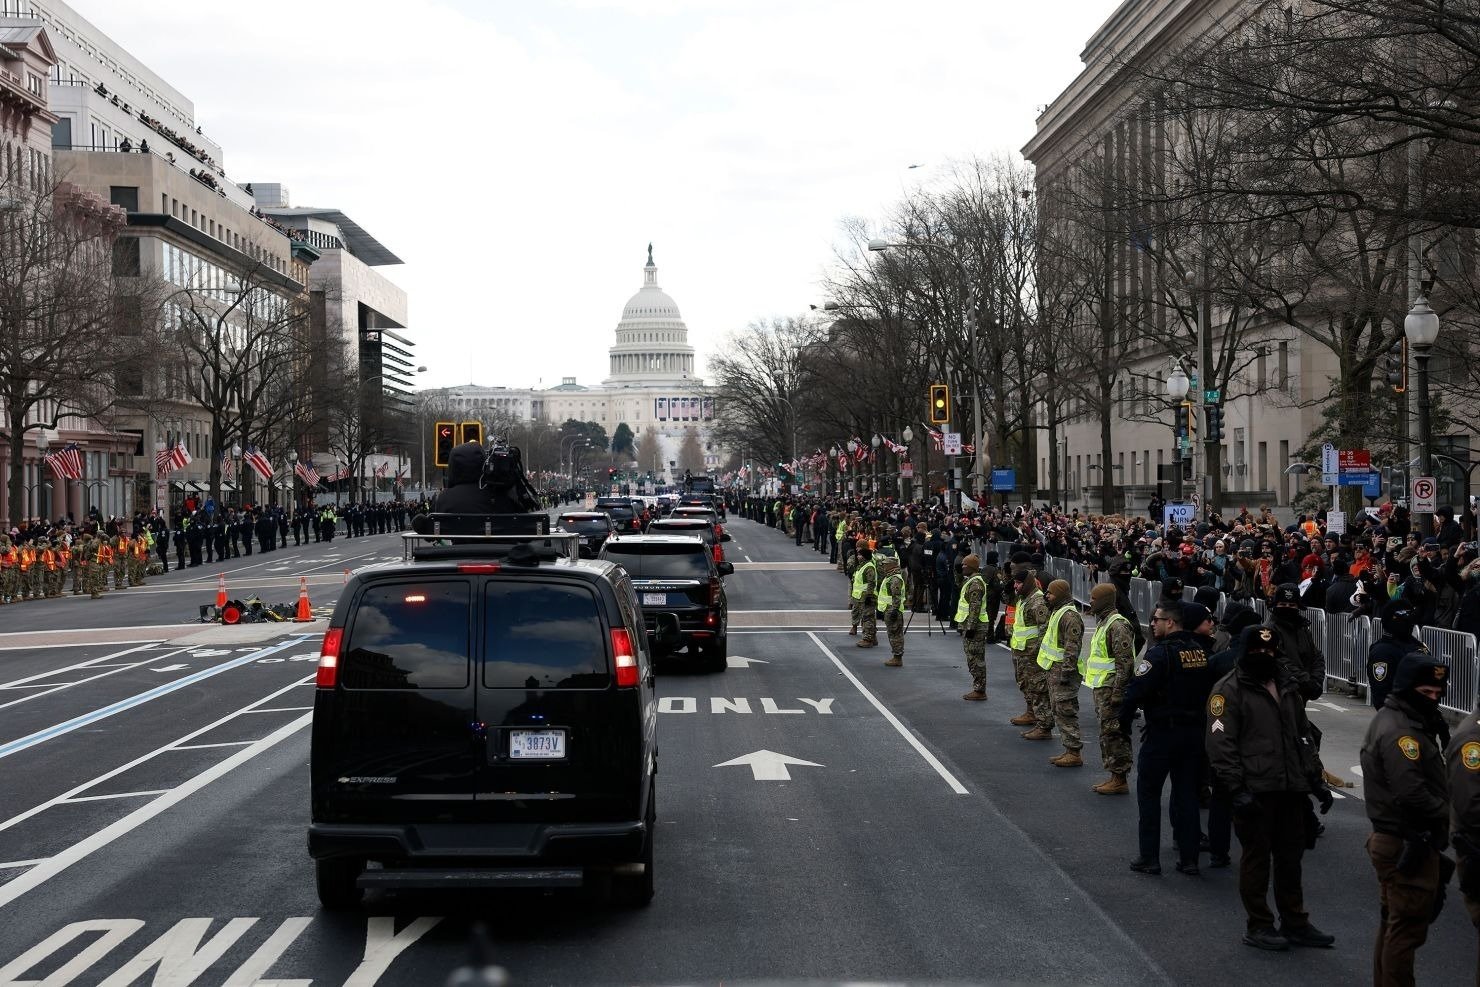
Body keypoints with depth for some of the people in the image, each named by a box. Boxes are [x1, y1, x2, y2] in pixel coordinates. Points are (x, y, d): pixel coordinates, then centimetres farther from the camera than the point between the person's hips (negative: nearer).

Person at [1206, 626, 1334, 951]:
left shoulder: (1287, 689, 17)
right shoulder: (1229, 690, -6)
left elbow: (1303, 738, 23)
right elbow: (1221, 744, -13)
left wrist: (1316, 781, 17)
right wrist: (1236, 789, -19)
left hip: (1290, 789, 7)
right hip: (1254, 790, -7)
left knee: (1291, 856, 13)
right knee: (1256, 857, 2)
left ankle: (1294, 923, 24)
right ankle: (1258, 927, 12)